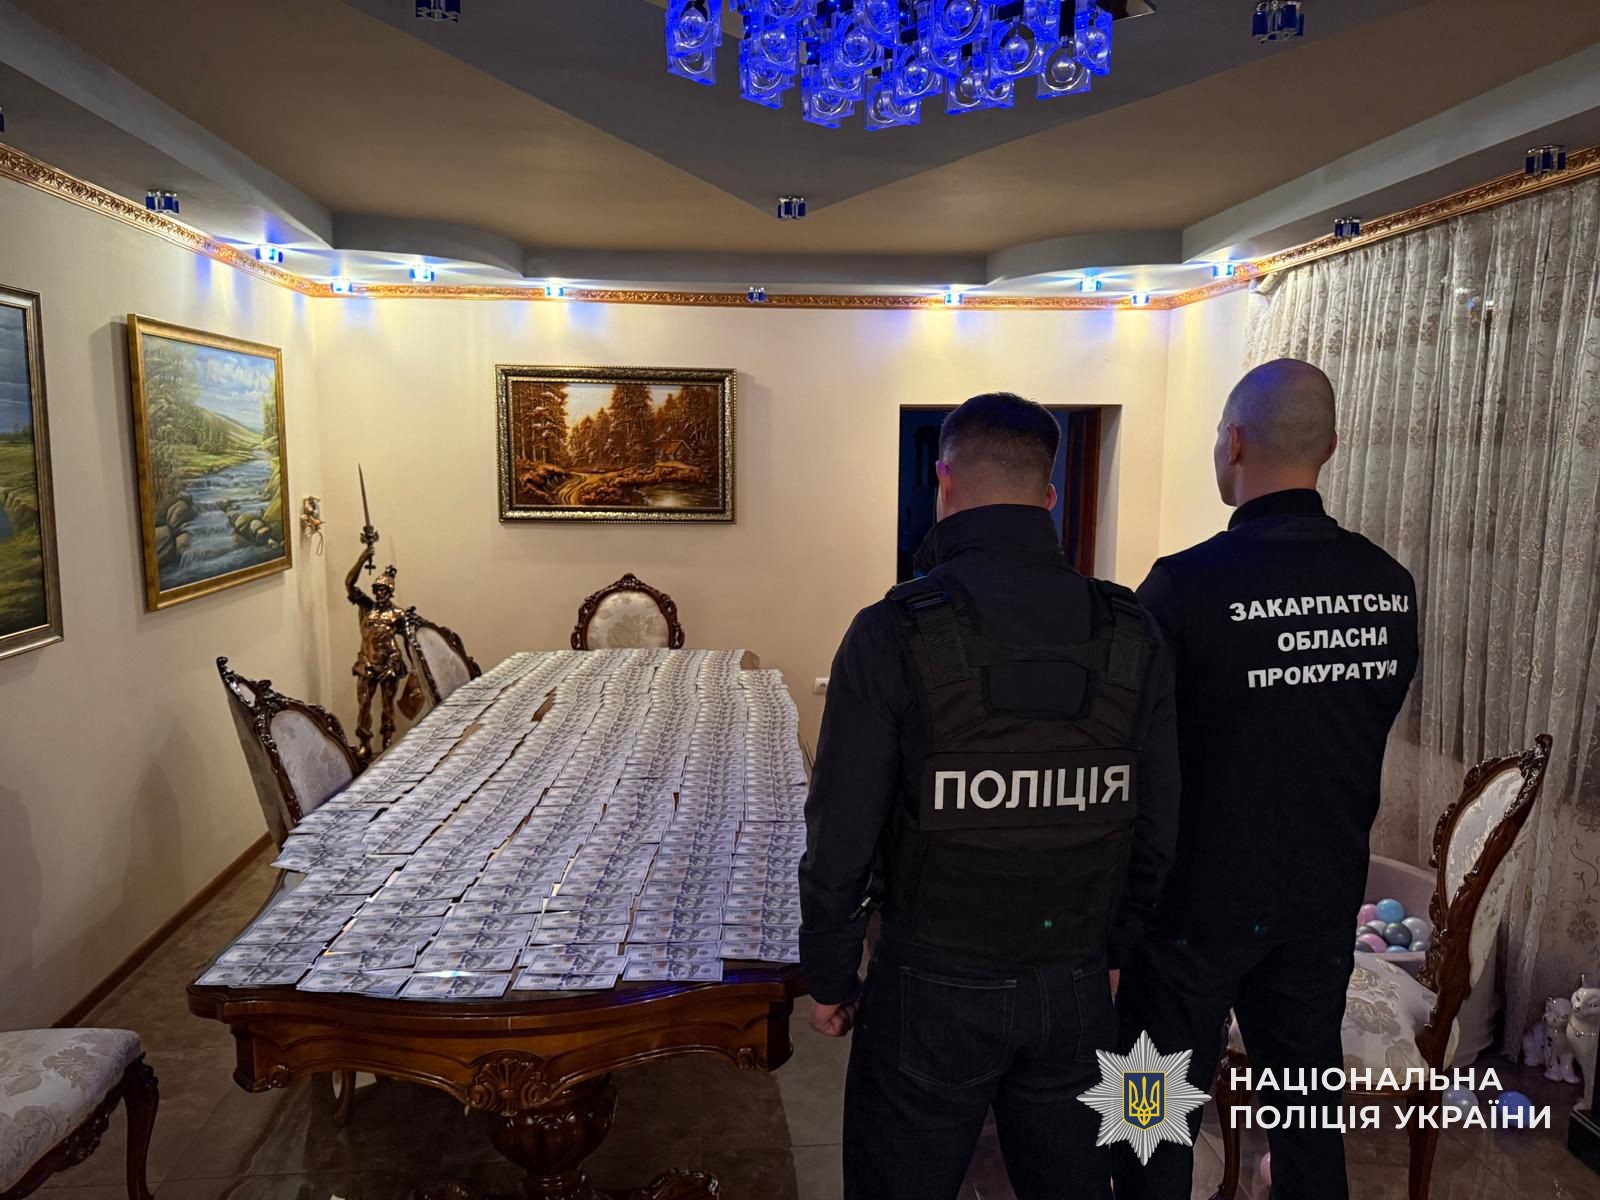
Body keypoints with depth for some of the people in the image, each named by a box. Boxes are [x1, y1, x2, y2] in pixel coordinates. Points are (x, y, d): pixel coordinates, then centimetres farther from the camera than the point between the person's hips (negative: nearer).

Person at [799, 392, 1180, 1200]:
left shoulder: (895, 632, -16)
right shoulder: (1130, 633, -4)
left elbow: (841, 835, -13)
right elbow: (1156, 829, 2)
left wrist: (828, 975, 2)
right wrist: (1109, 948, 16)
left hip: (933, 983, -3)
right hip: (1075, 984, 4)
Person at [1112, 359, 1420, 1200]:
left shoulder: (1185, 585, -23)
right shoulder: (1389, 586, -5)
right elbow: (1374, 725, 7)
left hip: (1201, 892, -5)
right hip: (1327, 887, 5)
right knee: (1308, 1090, 22)